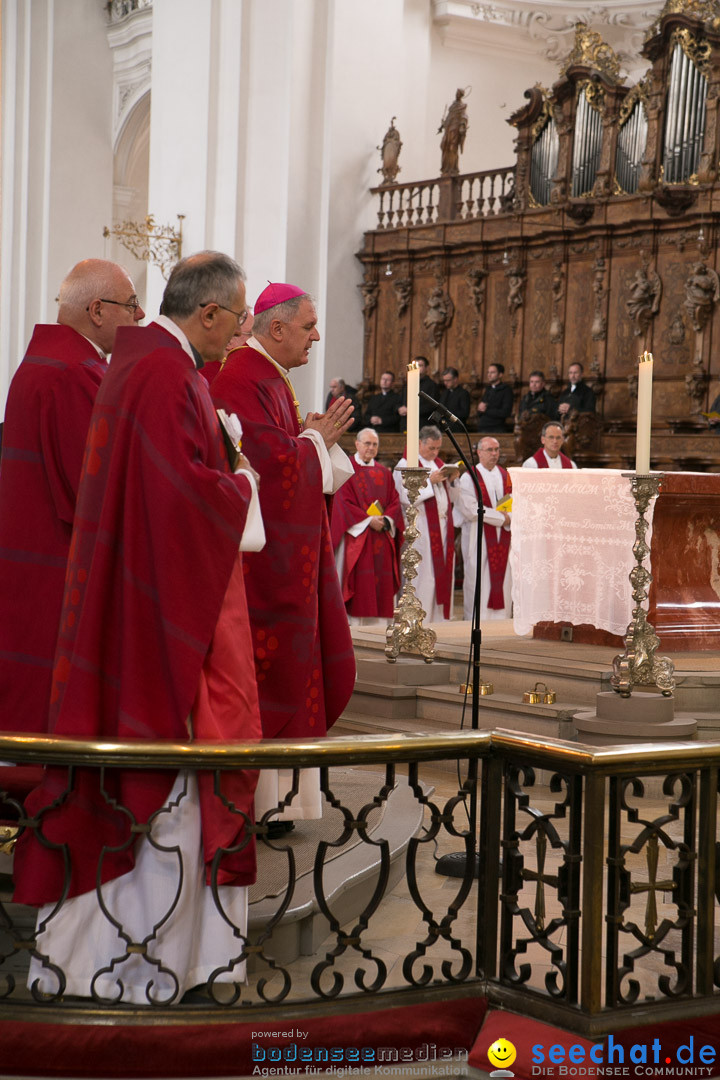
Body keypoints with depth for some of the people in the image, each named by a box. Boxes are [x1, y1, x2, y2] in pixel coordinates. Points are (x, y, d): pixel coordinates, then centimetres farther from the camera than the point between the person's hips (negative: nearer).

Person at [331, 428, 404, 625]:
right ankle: (353, 623, -9)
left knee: (380, 584, 0)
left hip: (382, 539, 5)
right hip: (356, 534, -5)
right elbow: (343, 502, -8)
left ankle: (376, 621, 2)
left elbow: (394, 501, 11)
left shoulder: (384, 473, 16)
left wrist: (386, 520, -9)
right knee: (358, 580, -9)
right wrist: (368, 520, -15)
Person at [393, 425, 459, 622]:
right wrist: (429, 481, -18)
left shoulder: (439, 464, 18)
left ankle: (440, 618, 9)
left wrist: (451, 481, 0)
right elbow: (405, 497, -16)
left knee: (443, 574, 5)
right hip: (421, 529, -7)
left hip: (443, 526, 7)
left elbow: (452, 498, 18)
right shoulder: (405, 465, -4)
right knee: (423, 577, -9)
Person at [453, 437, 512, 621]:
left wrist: (510, 518, -15)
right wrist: (501, 518, -13)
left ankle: (501, 618, 9)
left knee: (503, 580, 4)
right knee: (478, 582, -5)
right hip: (478, 538, -5)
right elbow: (470, 509, -14)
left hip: (502, 539, 5)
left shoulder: (506, 476, 13)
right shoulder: (468, 478, -3)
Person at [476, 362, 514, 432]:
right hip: (482, 429, 6)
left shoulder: (506, 390, -3)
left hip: (496, 430, -6)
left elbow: (505, 413, -13)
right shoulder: (488, 389, 18)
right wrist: (480, 408, -8)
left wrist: (486, 410, -9)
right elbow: (479, 413, 16)